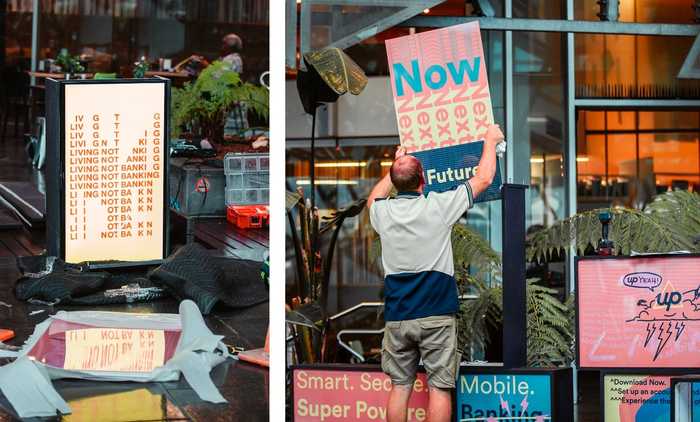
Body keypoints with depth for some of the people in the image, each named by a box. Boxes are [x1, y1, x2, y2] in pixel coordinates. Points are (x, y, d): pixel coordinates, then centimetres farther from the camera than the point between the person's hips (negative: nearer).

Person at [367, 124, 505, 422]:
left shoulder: (383, 212, 1)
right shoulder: (437, 206, -9)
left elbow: (374, 198, 29)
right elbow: (484, 179, 4)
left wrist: (395, 167, 37)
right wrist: (490, 140, 18)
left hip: (397, 317, 4)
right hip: (436, 315, -4)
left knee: (400, 387, 8)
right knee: (439, 387, 0)